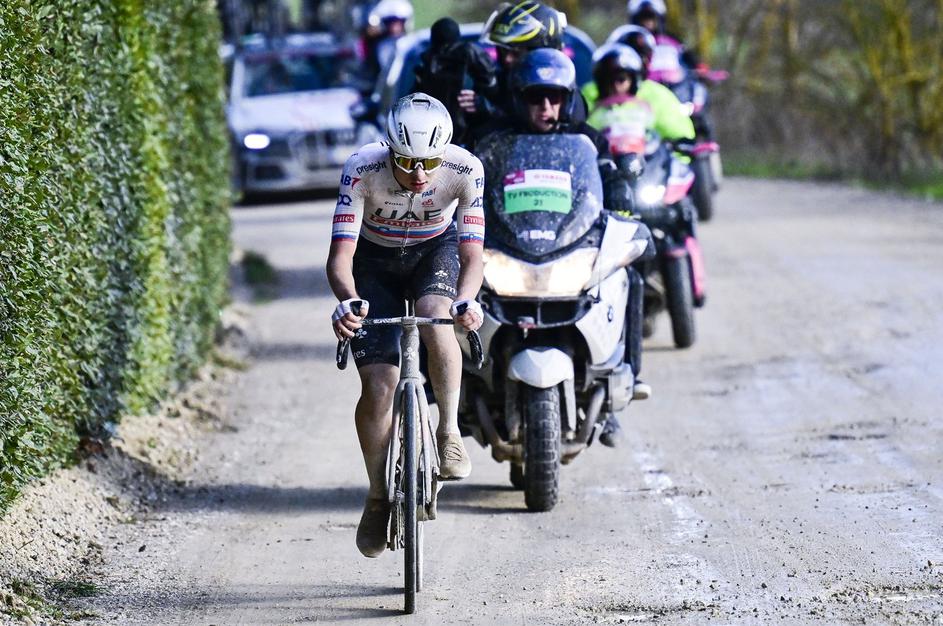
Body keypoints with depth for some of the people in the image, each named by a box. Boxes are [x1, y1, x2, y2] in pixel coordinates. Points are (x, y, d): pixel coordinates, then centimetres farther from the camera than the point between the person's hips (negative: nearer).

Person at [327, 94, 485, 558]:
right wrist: (348, 300, -57)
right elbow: (340, 254, -36)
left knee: (434, 319, -35)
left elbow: (471, 256, -30)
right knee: (379, 385, -11)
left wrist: (467, 300, -52)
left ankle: (449, 431, -14)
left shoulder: (464, 170, -30)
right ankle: (378, 497, 8)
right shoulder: (363, 169, -33)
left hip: (435, 251, 0)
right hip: (374, 260, 0)